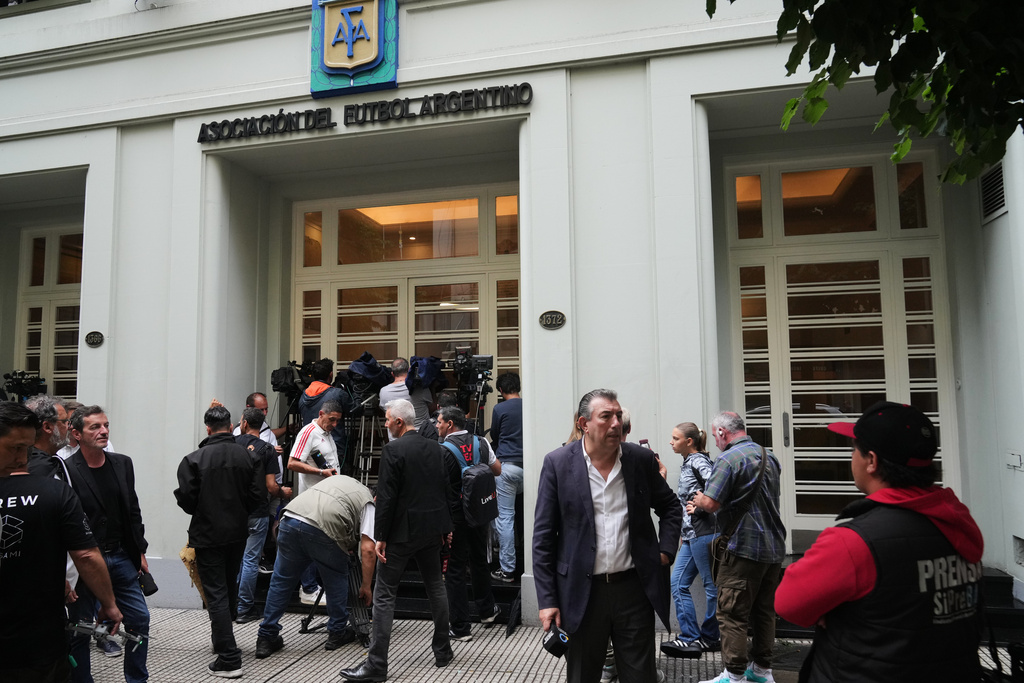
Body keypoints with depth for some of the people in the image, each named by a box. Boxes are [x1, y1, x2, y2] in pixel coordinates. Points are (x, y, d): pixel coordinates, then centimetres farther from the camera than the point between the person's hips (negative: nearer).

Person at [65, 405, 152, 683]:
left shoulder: (123, 463, 5)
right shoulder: (66, 470, -13)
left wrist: (140, 552, 11)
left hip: (121, 558, 5)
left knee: (140, 619, 10)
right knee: (80, 629, 8)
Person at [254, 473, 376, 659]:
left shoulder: (338, 479, 35)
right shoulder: (368, 504, 17)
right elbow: (367, 550, 7)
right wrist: (366, 586, 18)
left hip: (289, 520, 5)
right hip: (323, 529, -4)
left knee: (281, 581, 18)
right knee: (336, 580, 19)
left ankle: (266, 638, 23)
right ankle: (337, 633, 29)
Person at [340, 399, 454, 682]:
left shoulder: (393, 450, -14)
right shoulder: (436, 448, 6)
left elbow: (386, 497, -17)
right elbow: (446, 490, 10)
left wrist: (380, 537, -11)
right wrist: (447, 527, 19)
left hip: (402, 532, -7)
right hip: (432, 529, 7)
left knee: (384, 596, 1)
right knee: (436, 588, 18)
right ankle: (443, 651, 27)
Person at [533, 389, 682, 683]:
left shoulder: (642, 459, 1)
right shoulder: (557, 463, -6)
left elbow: (671, 507, 18)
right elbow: (543, 536, -4)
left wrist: (666, 551, 3)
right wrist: (547, 600, -6)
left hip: (634, 589, 2)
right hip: (581, 593, -1)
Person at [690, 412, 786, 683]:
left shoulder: (729, 459, -15)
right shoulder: (769, 456, 12)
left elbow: (710, 503, -21)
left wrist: (697, 499, 2)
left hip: (745, 547, -8)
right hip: (775, 547, 9)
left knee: (732, 614, 0)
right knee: (764, 611, 16)